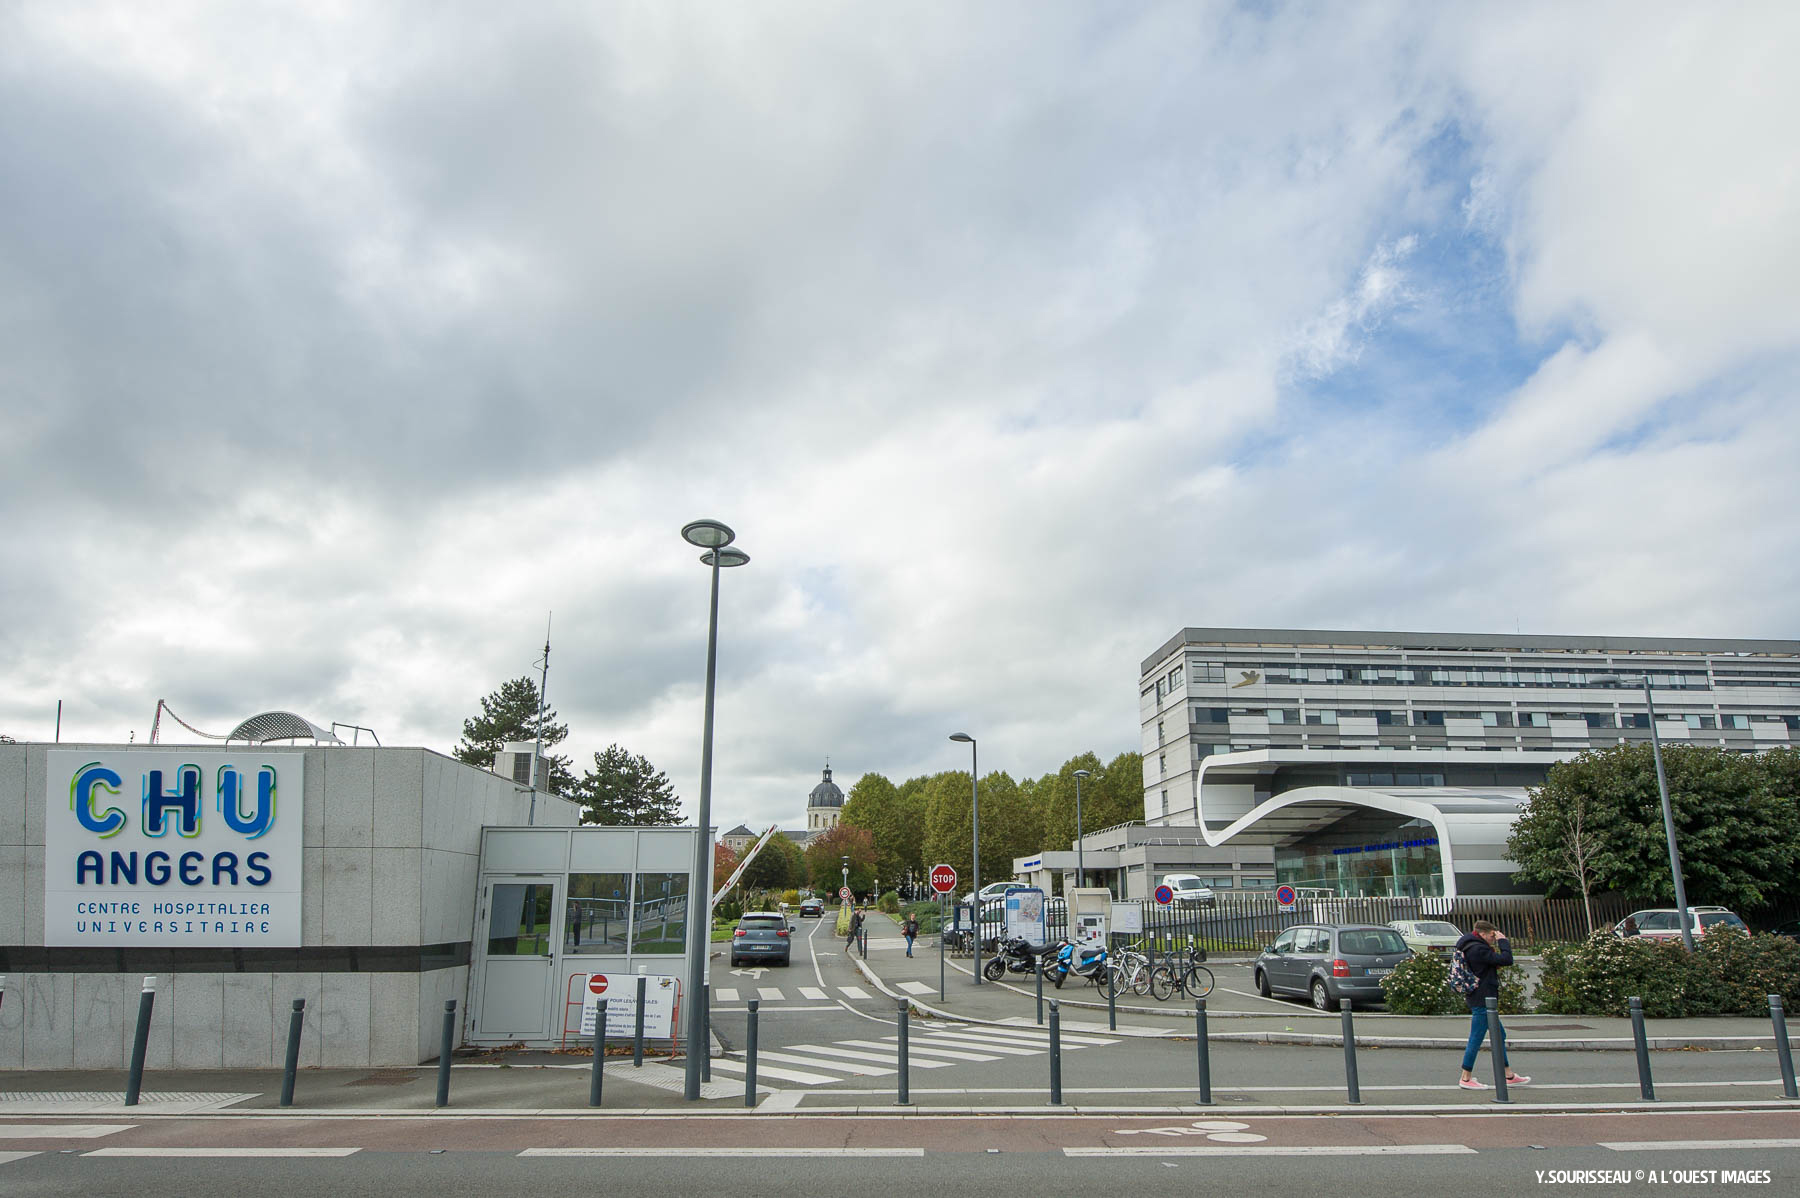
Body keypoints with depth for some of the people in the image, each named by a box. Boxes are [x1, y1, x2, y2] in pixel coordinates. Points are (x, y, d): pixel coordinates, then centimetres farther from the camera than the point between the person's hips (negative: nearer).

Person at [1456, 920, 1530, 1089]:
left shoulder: (1471, 947, 14)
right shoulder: (1478, 949, -19)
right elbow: (1506, 960, -21)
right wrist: (1503, 941, -7)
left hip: (1481, 1000, 11)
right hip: (1482, 1000, -11)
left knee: (1499, 1035, 18)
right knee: (1476, 1039, -4)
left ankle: (1509, 1076, 26)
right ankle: (1466, 1078, 3)